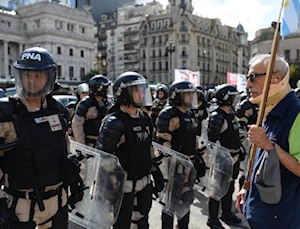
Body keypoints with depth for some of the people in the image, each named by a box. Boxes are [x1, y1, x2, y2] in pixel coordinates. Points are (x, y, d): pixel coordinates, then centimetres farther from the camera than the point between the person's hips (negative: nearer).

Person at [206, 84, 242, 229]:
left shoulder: (230, 113, 9)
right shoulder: (217, 117, -20)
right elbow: (212, 141, -21)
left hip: (233, 158, 9)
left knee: (229, 188, 21)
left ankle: (227, 213, 38)